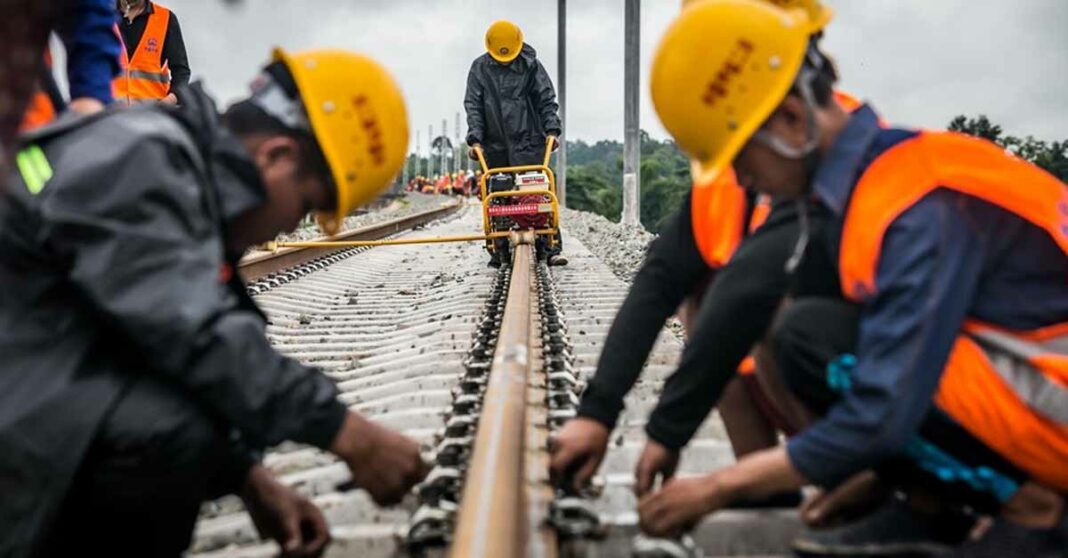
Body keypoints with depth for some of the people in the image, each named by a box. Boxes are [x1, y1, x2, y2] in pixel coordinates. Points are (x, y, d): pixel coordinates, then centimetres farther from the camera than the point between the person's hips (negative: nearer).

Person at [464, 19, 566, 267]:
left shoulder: (531, 65, 3)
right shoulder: (479, 68, 7)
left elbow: (547, 100, 3)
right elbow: (473, 105, 3)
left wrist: (552, 129, -10)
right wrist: (475, 138, -8)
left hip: (529, 143, -2)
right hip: (495, 146, 2)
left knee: (538, 194, -6)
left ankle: (550, 247, -6)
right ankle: (499, 250, 9)